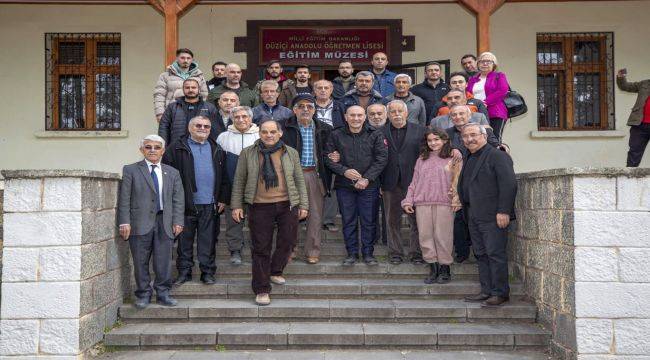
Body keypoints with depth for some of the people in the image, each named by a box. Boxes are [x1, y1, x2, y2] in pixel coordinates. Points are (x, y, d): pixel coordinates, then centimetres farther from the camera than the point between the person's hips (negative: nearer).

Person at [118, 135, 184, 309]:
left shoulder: (172, 173, 14)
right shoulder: (131, 170, 6)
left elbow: (178, 200, 11)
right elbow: (124, 199, 0)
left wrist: (177, 222, 1)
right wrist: (124, 222, -8)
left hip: (165, 223, 2)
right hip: (140, 223, -2)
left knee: (164, 261, 3)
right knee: (141, 262, 4)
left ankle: (163, 294, 14)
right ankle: (143, 294, 17)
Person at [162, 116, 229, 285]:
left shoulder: (217, 150, 14)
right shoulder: (176, 148, 3)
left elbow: (224, 177, 13)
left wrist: (223, 199, 4)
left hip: (210, 205, 2)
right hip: (186, 204, -2)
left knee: (208, 241, 5)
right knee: (185, 240, 6)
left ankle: (208, 272, 14)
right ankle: (184, 271, 16)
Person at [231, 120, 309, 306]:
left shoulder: (291, 153, 9)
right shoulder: (247, 153, 5)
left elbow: (299, 180, 12)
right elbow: (239, 181, 8)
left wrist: (303, 205, 8)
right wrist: (236, 205, 4)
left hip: (287, 205, 2)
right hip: (260, 207, -1)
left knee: (288, 242, 5)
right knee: (260, 248, 2)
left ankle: (275, 271, 33)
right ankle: (262, 289, 12)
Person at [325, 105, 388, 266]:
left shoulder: (375, 135, 1)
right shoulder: (336, 135, 4)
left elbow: (382, 159, -4)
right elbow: (329, 158, 3)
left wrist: (367, 178, -13)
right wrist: (344, 171, -13)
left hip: (369, 186, -1)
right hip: (344, 186, 1)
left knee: (369, 221, 4)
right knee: (348, 220, 7)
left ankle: (368, 253, 18)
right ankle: (352, 253, 19)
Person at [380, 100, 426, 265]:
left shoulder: (419, 130, 5)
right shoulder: (381, 132, 7)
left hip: (413, 182, -1)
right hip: (390, 183, 1)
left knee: (416, 220, 4)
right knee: (393, 220, 9)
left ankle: (416, 252, 15)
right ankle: (395, 252, 20)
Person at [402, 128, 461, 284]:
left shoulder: (453, 159, 6)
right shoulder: (421, 160, 18)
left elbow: (458, 181, 2)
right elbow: (414, 182, 17)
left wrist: (456, 200, -9)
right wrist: (408, 201, 9)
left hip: (444, 203, -4)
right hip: (422, 203, 4)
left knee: (442, 236, -3)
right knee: (425, 236, 1)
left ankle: (445, 268, 10)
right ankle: (433, 268, 10)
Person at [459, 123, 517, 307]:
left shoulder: (497, 156, -8)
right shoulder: (470, 159, 19)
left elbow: (509, 184, -16)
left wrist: (503, 211, -20)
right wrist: (467, 211, 14)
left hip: (493, 216, -9)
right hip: (474, 216, 9)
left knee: (495, 254, -5)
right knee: (481, 255, 11)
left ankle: (500, 293, 4)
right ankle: (486, 291, 18)